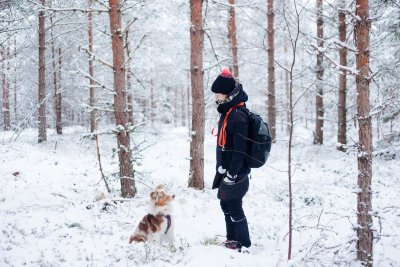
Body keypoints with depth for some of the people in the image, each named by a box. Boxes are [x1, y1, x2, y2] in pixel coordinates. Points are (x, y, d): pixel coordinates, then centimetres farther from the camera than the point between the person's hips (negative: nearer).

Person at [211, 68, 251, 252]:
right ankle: (232, 238, 31)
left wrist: (232, 173, -22)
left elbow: (240, 150, -23)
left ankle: (243, 244, 9)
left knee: (234, 207, -2)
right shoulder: (227, 112, 11)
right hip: (225, 170, 10)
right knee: (225, 204, 18)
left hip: (235, 172, -10)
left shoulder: (238, 116, -21)